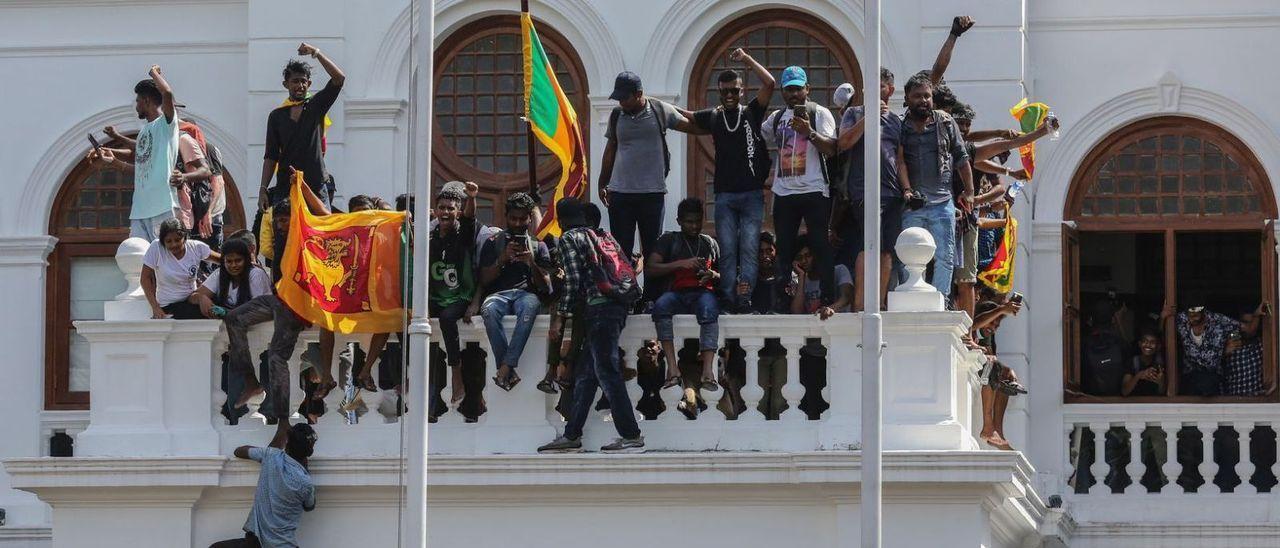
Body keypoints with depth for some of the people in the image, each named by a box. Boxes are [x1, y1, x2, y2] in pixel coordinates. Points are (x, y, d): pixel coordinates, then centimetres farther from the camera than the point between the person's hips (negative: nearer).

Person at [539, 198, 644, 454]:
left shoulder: (570, 238, 0)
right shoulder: (604, 235, 22)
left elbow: (573, 281, -8)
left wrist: (563, 314, 0)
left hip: (599, 307, -8)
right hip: (618, 305, 8)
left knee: (607, 373, -7)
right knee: (586, 372, 11)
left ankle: (631, 436, -10)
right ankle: (571, 435, 12)